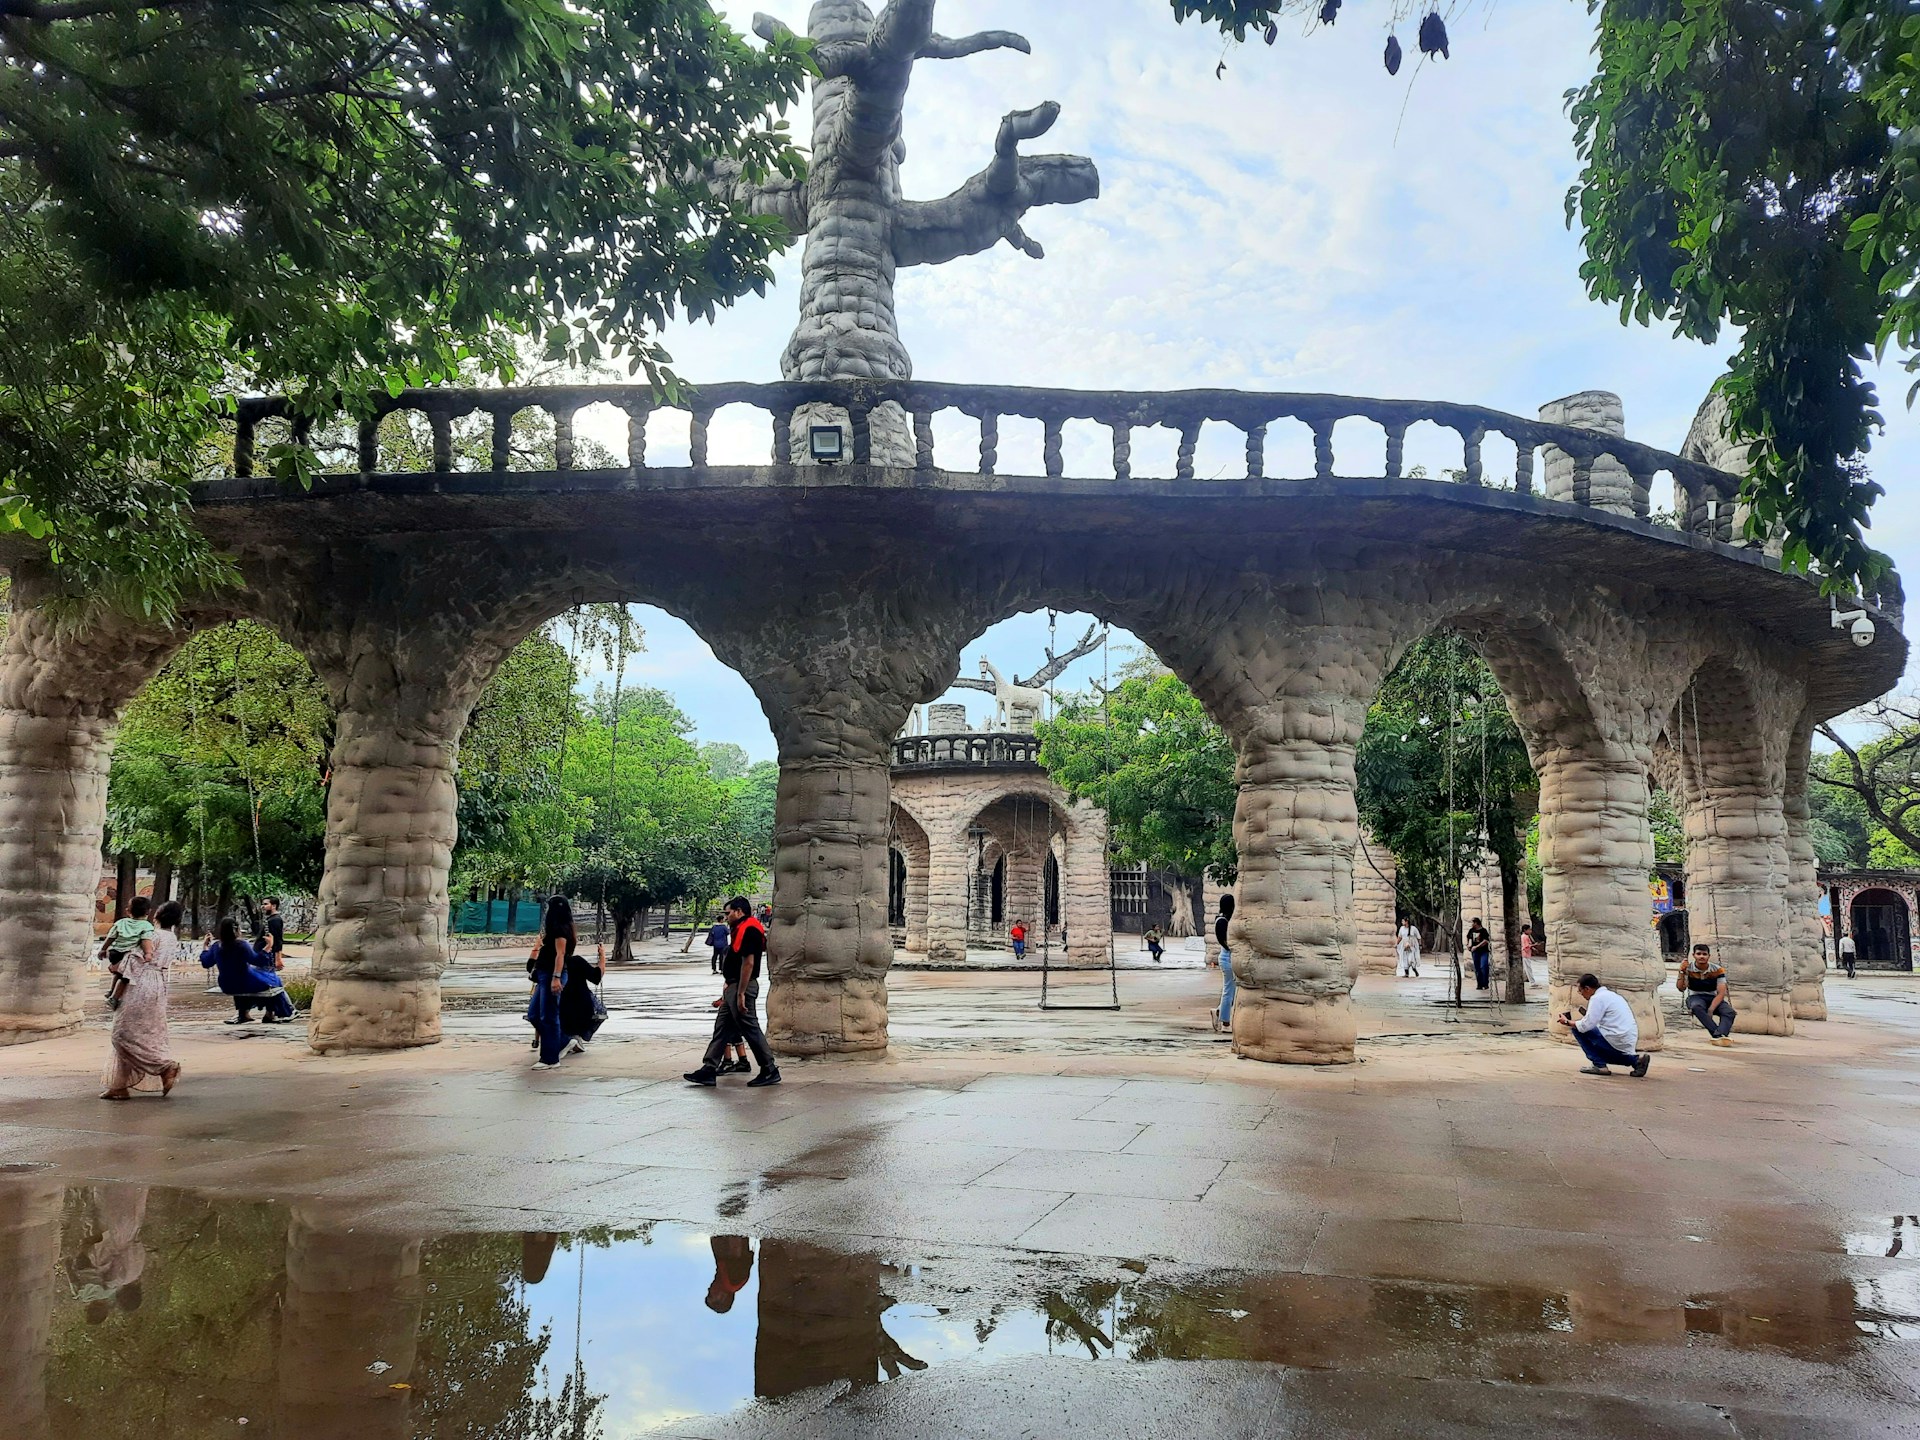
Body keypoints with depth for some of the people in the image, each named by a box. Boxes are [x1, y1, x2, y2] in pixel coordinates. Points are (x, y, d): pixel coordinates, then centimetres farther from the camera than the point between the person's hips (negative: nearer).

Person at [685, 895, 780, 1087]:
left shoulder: (748, 930, -15)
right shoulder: (742, 930, 17)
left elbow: (748, 963, -21)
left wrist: (740, 994, -22)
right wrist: (727, 995, 23)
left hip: (742, 988, -11)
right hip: (733, 987, 11)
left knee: (751, 1029, -5)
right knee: (721, 1028, 9)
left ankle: (770, 1071, 3)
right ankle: (709, 1070, 11)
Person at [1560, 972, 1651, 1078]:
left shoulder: (1597, 998, -11)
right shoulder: (1609, 994, 17)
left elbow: (1586, 1026, -14)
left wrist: (1568, 1022, 0)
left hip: (1617, 1041, -9)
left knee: (1577, 1029, -2)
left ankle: (1599, 1065, -2)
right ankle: (1636, 1060, 14)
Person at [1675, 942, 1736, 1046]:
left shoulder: (1717, 970, -6)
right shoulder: (1688, 968, -6)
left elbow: (1721, 993, -12)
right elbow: (1681, 988, -15)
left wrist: (1711, 1009, -26)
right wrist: (1682, 972, -29)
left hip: (1713, 998, 2)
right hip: (1695, 997, -1)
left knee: (1729, 1012, -30)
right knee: (1697, 1007, -38)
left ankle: (1718, 1036, -53)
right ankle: (1718, 1034, -48)